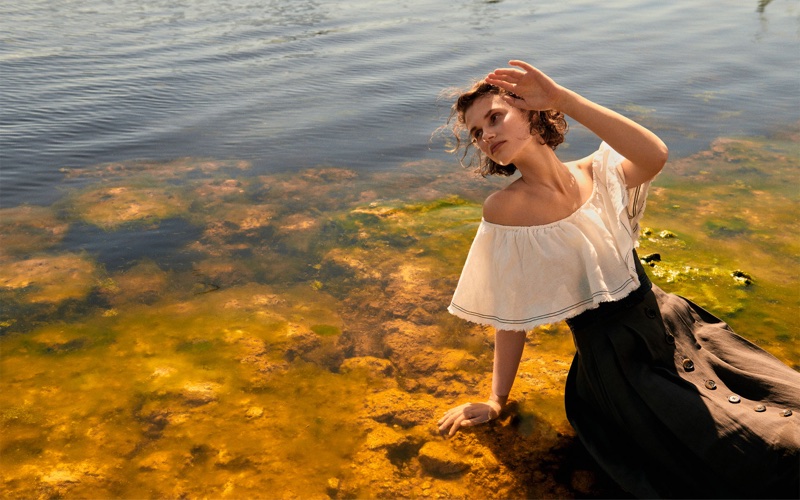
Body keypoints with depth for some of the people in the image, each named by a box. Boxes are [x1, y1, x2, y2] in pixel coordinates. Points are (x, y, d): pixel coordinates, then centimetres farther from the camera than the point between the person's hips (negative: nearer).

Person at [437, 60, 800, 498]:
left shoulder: (596, 173, -2)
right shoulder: (505, 208, -12)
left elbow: (654, 156, -26)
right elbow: (510, 315, -7)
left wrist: (561, 97, -26)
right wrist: (496, 401, -6)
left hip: (671, 321, 5)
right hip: (613, 359, -4)